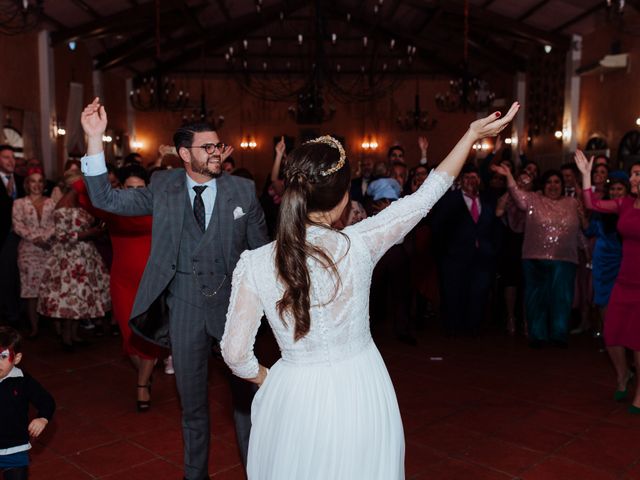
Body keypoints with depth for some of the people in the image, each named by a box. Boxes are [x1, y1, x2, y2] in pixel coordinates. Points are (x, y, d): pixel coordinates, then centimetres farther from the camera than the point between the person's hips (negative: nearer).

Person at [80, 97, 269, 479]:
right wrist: (95, 138, -13)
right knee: (192, 400, 16)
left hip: (233, 304, -1)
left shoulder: (243, 190, -3)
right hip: (185, 306, 1)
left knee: (246, 393, 12)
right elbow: (106, 199, -4)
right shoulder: (163, 187, 0)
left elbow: (261, 251, 3)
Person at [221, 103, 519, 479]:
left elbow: (236, 355, -9)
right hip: (359, 393, 1)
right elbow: (425, 198, -4)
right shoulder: (359, 245, -17)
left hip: (295, 397, 0)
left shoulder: (255, 265, -15)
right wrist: (472, 135, 6)